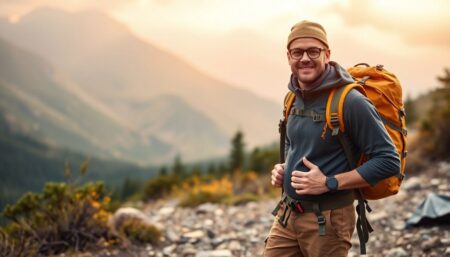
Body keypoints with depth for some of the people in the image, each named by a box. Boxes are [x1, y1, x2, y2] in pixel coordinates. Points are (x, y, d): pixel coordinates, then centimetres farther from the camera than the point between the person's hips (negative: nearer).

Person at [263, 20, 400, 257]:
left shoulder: (349, 101, -16)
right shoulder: (295, 99, 7)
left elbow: (389, 161, -18)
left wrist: (329, 183, -21)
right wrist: (283, 169, 4)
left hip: (327, 219, -6)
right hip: (287, 214, 7)